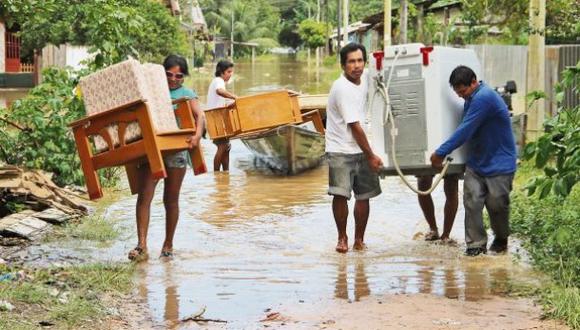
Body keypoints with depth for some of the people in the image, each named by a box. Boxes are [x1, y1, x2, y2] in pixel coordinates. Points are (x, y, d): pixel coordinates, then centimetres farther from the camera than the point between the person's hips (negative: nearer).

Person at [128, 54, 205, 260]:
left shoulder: (187, 94, 6)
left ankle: (168, 245, 19)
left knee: (171, 200, 7)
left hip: (175, 150, -1)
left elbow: (199, 115, -9)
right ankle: (142, 245, -11)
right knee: (144, 196, -9)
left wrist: (197, 135, -28)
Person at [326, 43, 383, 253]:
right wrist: (371, 156, -12)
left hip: (361, 150, 7)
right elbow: (355, 127, -16)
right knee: (340, 195, -14)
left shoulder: (364, 78, 5)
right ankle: (342, 238, 3)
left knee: (364, 196, 8)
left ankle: (359, 240, 18)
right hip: (341, 151, -7)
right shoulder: (342, 88, -18)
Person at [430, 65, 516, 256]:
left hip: (499, 164, -8)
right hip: (476, 162, 8)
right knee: (472, 202, -4)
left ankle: (501, 240, 25)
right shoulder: (472, 99, 8)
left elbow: (465, 131, -25)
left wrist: (441, 153, -20)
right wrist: (443, 154, 12)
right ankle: (476, 244, -1)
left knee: (496, 204, 1)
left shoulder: (484, 98, -23)